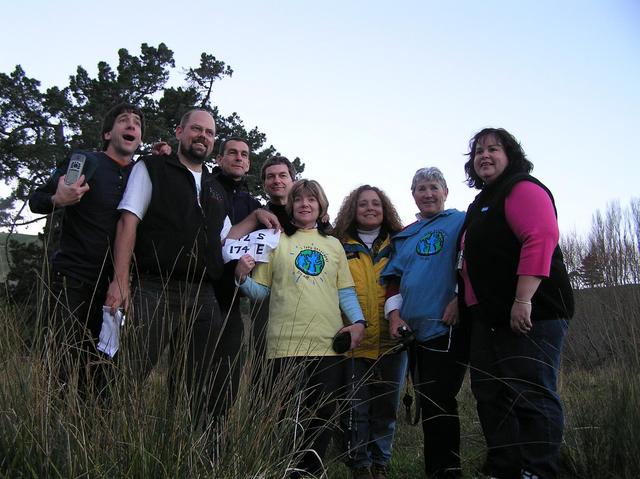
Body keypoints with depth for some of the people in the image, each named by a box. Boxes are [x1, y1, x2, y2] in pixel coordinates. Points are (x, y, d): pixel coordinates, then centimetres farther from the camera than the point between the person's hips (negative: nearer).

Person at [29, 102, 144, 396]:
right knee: (70, 364, -5)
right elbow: (35, 201, 3)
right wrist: (57, 200, -20)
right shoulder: (84, 162, 1)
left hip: (113, 283, 3)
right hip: (72, 278, -3)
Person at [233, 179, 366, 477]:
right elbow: (261, 291, 6)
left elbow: (345, 291, 13)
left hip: (329, 344, 3)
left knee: (322, 415, 6)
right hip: (286, 344, -2)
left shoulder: (334, 245, 17)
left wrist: (358, 321, -3)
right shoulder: (277, 241, 10)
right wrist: (242, 277, -15)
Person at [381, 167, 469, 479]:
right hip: (413, 331, 6)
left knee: (437, 405, -8)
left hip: (447, 327, -6)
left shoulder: (461, 222, 3)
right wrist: (395, 315, 4)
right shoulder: (404, 237, 19)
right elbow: (394, 280, 18)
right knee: (429, 405, 12)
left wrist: (460, 300, -19)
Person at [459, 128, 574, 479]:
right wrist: (463, 302, 22)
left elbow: (540, 240, -20)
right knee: (491, 396, 12)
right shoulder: (481, 204, 24)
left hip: (528, 315, -10)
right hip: (488, 318, 10)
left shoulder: (523, 189, -5)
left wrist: (522, 300, -26)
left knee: (531, 396, -7)